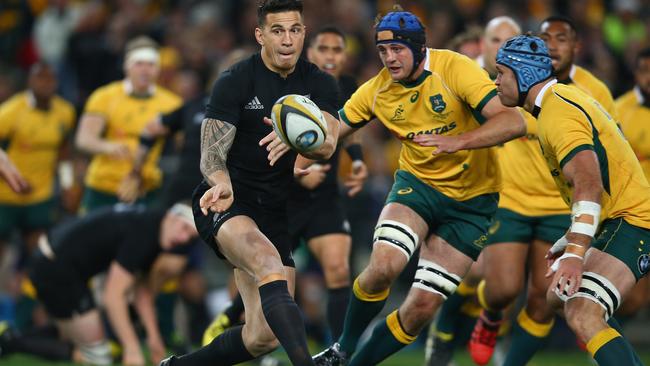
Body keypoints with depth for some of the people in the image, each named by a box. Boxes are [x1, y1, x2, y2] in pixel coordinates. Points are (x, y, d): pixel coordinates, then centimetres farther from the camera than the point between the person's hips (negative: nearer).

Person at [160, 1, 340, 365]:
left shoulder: (320, 84, 2)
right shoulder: (235, 81, -8)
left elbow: (328, 144, -14)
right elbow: (211, 153, -14)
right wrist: (221, 184, -38)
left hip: (275, 209, 5)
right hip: (227, 204, -5)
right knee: (270, 263, -38)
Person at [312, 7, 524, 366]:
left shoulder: (453, 68, -20)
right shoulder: (377, 90, -7)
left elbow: (512, 121, -28)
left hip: (471, 199, -2)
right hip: (416, 183, 2)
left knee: (421, 308, -7)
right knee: (384, 266, -27)